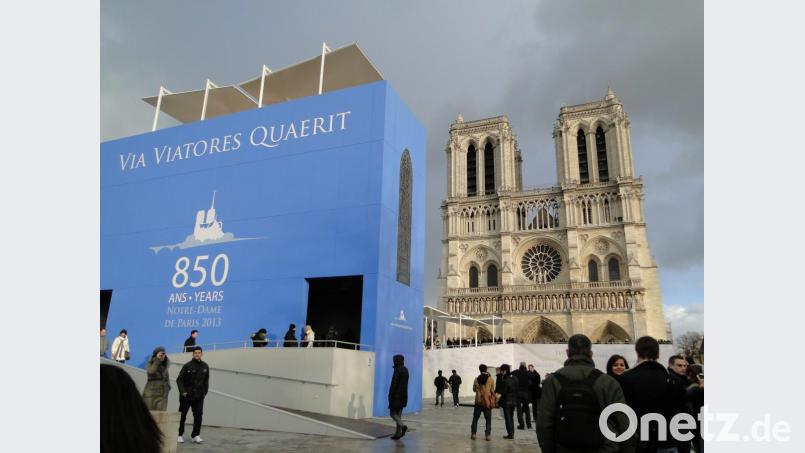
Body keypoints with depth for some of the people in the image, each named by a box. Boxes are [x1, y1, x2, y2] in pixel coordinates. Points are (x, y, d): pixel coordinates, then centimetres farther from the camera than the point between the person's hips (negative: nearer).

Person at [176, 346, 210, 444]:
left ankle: (195, 435, 4)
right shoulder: (187, 366, -7)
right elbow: (179, 379, -6)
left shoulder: (205, 366, 4)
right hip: (186, 396, -2)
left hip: (199, 396, 3)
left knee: (198, 415, -3)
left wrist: (204, 392, 4)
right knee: (182, 415, 8)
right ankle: (179, 435, 20)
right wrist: (182, 391, -14)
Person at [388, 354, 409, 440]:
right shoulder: (405, 370, 11)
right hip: (403, 395, 8)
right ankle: (398, 433, 10)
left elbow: (394, 384, -19)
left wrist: (390, 396, -14)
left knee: (392, 413, 0)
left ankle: (403, 426, -17)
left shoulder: (397, 370, -16)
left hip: (397, 395, -8)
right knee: (398, 414, 11)